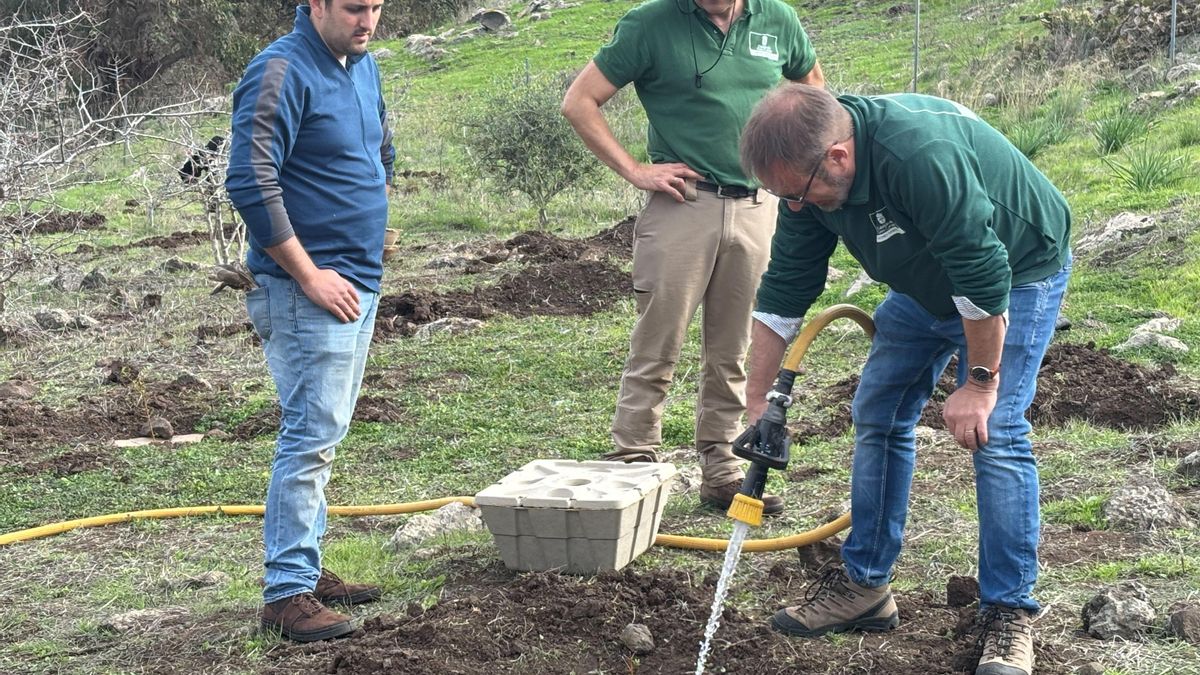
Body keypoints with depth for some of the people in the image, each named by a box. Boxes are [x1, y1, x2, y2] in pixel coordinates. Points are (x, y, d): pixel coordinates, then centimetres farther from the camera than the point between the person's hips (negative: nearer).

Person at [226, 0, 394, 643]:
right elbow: (250, 182, -22)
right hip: (312, 288, -9)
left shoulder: (365, 65, 11)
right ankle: (287, 593, -3)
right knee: (312, 436, -9)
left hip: (359, 282, 9)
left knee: (323, 433, 15)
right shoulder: (281, 72, -16)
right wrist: (310, 275, -18)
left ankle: (305, 567, 24)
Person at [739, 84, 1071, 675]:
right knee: (878, 416, 5)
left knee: (995, 434, -16)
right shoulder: (808, 175, -15)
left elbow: (984, 276, -34)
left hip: (1017, 273, -7)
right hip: (926, 281, 8)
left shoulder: (921, 155, -40)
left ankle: (1009, 612, -6)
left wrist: (980, 383, -25)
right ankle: (864, 584, 16)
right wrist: (755, 404, -5)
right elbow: (782, 292, -6)